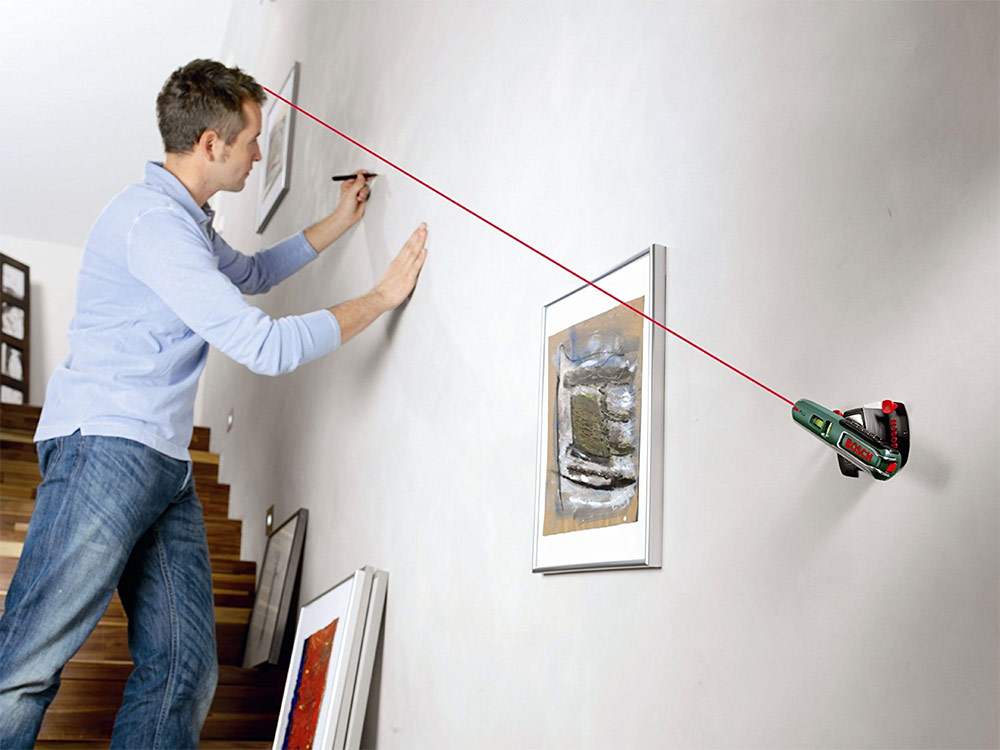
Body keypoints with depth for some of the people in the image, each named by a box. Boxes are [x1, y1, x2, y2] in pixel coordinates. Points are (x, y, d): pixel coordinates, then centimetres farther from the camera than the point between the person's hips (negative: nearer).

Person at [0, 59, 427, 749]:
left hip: (165, 467, 10)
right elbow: (267, 347, -17)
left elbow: (250, 273, 42)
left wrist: (339, 222, 38)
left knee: (183, 671, 1)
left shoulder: (187, 219, 21)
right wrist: (383, 297, -6)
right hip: (105, 450, -10)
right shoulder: (153, 219, -12)